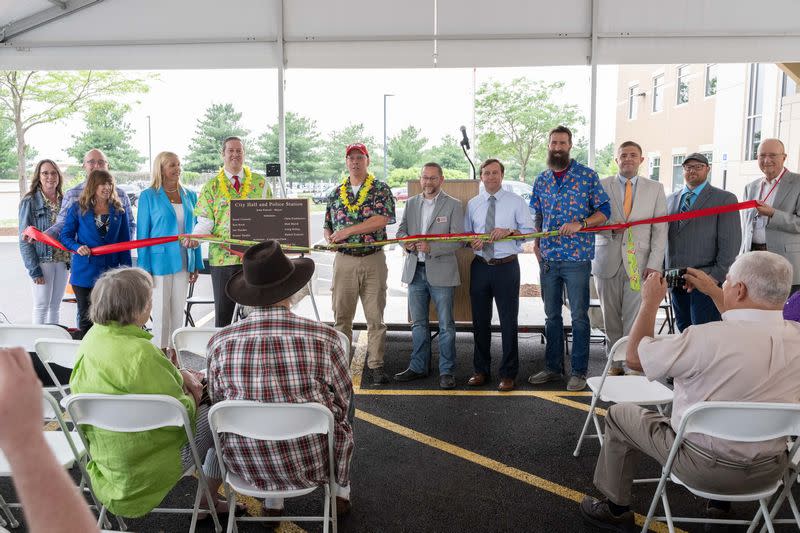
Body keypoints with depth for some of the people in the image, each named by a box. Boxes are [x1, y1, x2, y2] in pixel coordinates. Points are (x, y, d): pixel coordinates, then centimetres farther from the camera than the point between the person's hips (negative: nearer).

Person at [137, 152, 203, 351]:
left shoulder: (189, 196, 10)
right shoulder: (148, 196, -3)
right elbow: (142, 233, -4)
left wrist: (197, 265, 9)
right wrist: (144, 268, -10)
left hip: (183, 263, 4)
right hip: (160, 262, -4)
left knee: (178, 312, 10)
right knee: (161, 312, 1)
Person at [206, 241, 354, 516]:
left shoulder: (219, 342, -13)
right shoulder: (323, 338, -19)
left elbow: (218, 405, 3)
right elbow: (344, 399, -2)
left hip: (245, 466, 2)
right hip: (311, 465, -2)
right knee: (341, 410, 27)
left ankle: (273, 500, 37)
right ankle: (341, 490, 41)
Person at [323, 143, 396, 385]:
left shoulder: (381, 190, 2)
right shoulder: (335, 194, 13)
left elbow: (382, 219, -14)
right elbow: (327, 225, 19)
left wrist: (348, 231, -16)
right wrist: (329, 238, -5)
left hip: (374, 260, -2)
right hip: (344, 261, 3)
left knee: (375, 317, 3)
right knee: (341, 316, 7)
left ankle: (375, 365, 13)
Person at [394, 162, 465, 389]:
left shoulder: (453, 205, -2)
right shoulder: (411, 203, 12)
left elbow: (458, 240, -8)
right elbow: (401, 230, 16)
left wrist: (431, 247, -20)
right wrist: (407, 242, -7)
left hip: (441, 271, -4)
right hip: (415, 270, 5)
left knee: (446, 325, 1)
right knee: (418, 323, 13)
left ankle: (446, 371, 12)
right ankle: (418, 367, 25)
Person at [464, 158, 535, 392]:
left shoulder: (516, 201, 2)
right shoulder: (472, 204, 10)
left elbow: (530, 230, 0)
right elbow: (465, 233, 14)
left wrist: (509, 231, -17)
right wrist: (472, 240, -7)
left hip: (507, 266, -3)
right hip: (480, 266, 3)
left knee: (508, 321, 1)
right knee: (480, 320, 10)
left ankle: (508, 374, 13)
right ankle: (481, 371, 23)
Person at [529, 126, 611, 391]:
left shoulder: (588, 176, -2)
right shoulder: (541, 180, 10)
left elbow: (604, 211, -2)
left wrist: (580, 224, -18)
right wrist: (536, 245, 6)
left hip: (577, 258, -4)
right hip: (548, 258, 4)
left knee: (579, 316, 2)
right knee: (551, 315, 12)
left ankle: (579, 371, 13)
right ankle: (553, 367, 24)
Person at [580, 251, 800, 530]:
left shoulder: (708, 338, -31)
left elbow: (634, 357, -17)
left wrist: (650, 302, -6)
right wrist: (714, 293, 19)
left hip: (705, 467, -6)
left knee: (619, 414, 14)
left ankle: (616, 508, 28)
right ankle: (720, 499, 42)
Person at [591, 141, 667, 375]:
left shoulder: (655, 189, 9)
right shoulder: (601, 186, 7)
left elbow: (660, 230, 5)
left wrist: (654, 264, -5)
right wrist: (609, 227, -14)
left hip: (638, 264, 0)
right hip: (607, 262, 1)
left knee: (635, 320, -6)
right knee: (610, 318, 7)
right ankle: (615, 362, 20)